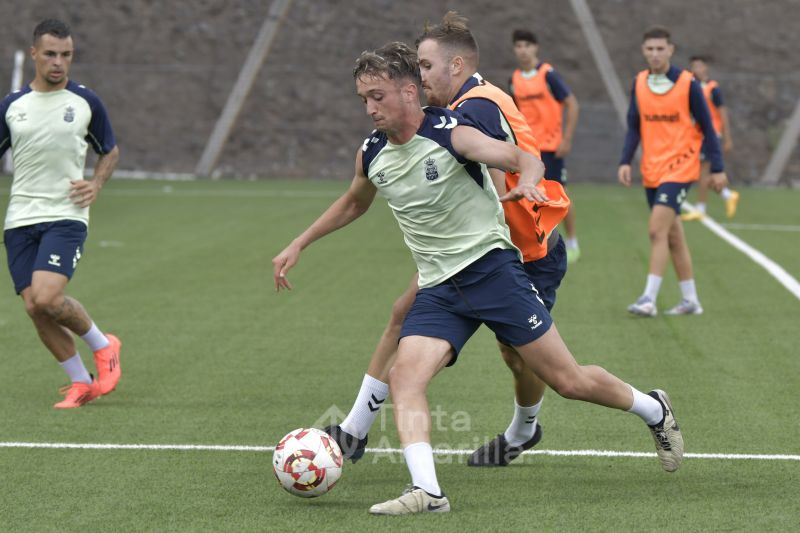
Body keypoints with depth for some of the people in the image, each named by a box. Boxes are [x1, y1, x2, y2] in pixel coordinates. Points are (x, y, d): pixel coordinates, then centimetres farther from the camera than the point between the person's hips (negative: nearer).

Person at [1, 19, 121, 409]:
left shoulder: (86, 103, 3)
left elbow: (110, 150, 16)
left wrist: (96, 185, -2)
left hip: (66, 216, -3)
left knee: (46, 298, -21)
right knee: (33, 307, -5)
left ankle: (103, 346, 5)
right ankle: (80, 383, 11)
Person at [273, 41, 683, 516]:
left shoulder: (449, 133, -12)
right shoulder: (371, 155, 6)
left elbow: (526, 158, -14)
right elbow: (353, 204, 27)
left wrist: (525, 183, -37)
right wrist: (299, 245, 24)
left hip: (491, 266, -5)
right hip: (438, 289, 5)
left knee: (566, 380, -3)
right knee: (404, 377, -20)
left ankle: (655, 411, 23)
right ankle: (427, 492, -28)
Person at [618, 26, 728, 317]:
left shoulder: (687, 83, -8)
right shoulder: (639, 83, 4)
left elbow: (706, 127, -4)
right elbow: (634, 127, 10)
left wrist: (717, 168, -5)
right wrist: (625, 161, -2)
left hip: (679, 168, -5)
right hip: (652, 170, 5)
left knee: (657, 229, -17)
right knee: (672, 235, 11)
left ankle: (649, 299, -16)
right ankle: (690, 300, 21)